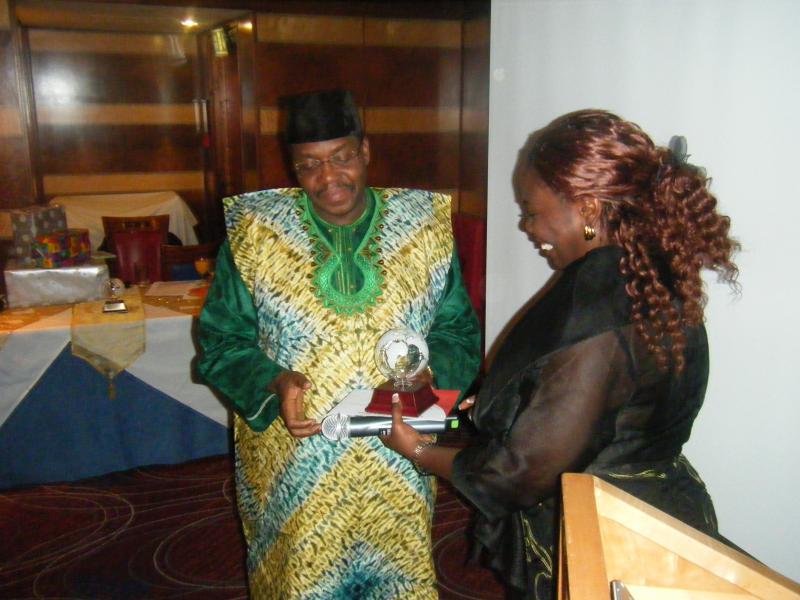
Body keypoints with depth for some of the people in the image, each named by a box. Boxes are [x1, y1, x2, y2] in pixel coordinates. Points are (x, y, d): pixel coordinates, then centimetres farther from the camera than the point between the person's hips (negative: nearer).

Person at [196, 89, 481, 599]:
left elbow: (459, 331, 4)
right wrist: (274, 382, -18)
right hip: (293, 465, -1)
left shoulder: (427, 225, -2)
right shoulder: (253, 233, -4)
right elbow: (222, 343, 0)